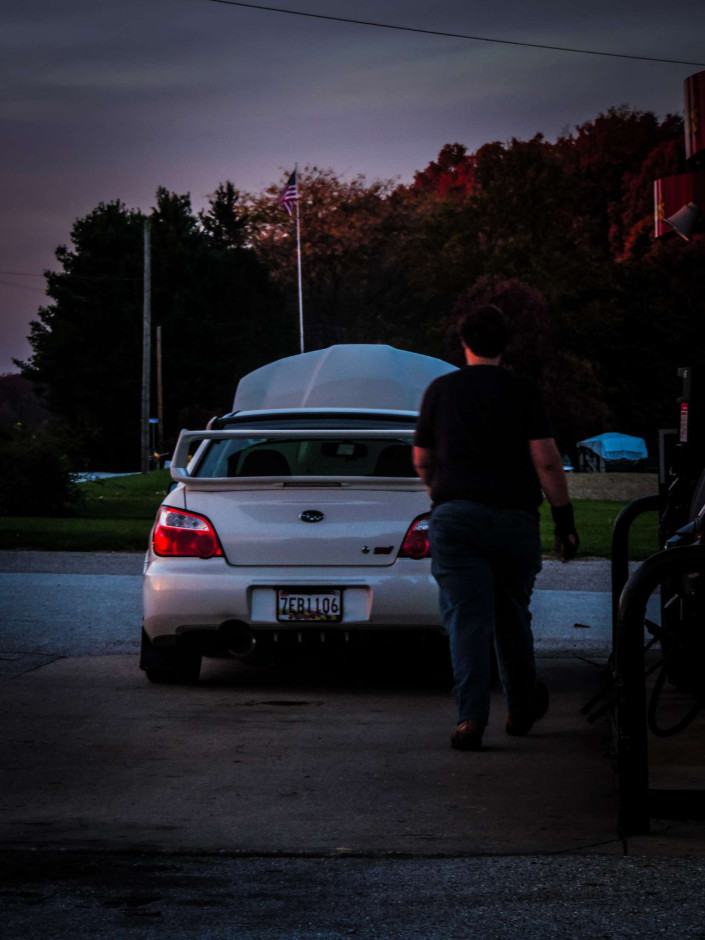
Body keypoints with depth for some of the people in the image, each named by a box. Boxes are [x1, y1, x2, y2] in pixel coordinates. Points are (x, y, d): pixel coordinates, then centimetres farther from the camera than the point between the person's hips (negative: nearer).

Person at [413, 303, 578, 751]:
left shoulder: (440, 390, 6)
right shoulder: (522, 392, 0)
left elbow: (422, 459, 15)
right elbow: (546, 460, -7)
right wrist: (564, 519, -1)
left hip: (454, 517, 0)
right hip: (514, 517, 0)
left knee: (467, 618, -4)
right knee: (513, 616, 16)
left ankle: (472, 716, -18)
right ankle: (523, 707, 30)